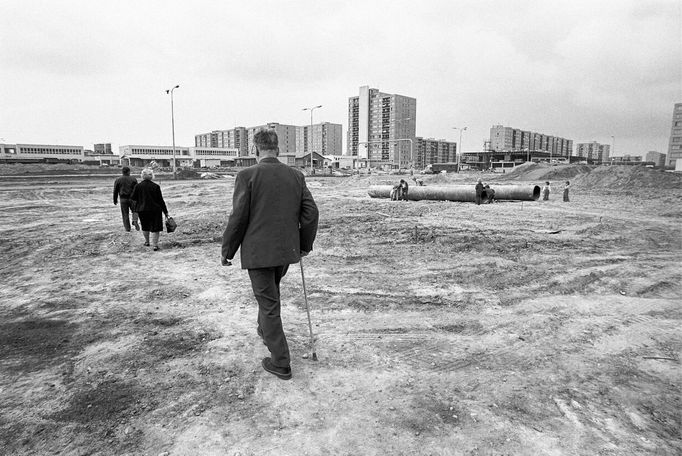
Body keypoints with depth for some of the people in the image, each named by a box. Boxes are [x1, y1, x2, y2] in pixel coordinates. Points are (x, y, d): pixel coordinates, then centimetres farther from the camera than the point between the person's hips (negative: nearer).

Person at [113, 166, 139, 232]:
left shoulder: (118, 180, 3)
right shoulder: (133, 179, 0)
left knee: (125, 214, 7)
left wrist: (115, 200, 13)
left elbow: (115, 191, 5)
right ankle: (135, 221, -14)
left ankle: (127, 227, 8)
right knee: (135, 211, 14)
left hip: (123, 199, 1)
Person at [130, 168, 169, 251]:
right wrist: (165, 211, -1)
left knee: (145, 227, 21)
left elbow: (132, 198, 1)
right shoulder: (156, 186, -9)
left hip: (142, 210, 2)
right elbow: (160, 200, -7)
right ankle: (155, 245, -1)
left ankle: (147, 241, 35)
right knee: (155, 227, 4)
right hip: (155, 210, -2)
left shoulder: (138, 186, -6)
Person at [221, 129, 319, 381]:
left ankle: (281, 363, 12)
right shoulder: (296, 175, 2)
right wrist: (305, 244, 15)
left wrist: (227, 251, -1)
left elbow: (238, 218, -13)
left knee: (269, 304, 4)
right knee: (271, 293, 28)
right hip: (286, 250, 5)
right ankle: (265, 331, 50)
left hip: (258, 252, -5)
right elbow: (311, 213, 2)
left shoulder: (247, 175, -12)